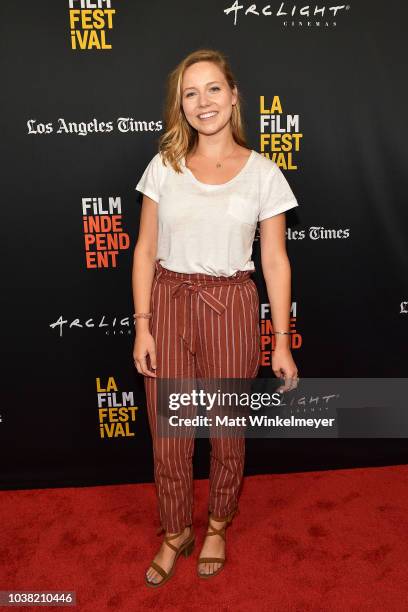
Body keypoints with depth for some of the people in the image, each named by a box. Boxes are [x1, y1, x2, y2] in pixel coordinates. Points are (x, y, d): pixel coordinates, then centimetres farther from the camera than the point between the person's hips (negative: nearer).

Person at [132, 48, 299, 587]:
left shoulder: (263, 172, 0)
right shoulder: (164, 166, 3)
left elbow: (275, 261, 0)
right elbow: (145, 250, 3)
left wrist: (282, 342, -2)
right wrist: (142, 326, -3)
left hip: (230, 306, -1)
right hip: (167, 301, 2)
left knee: (228, 432, 12)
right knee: (167, 436, 9)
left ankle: (217, 526, 41)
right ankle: (176, 533, 37)